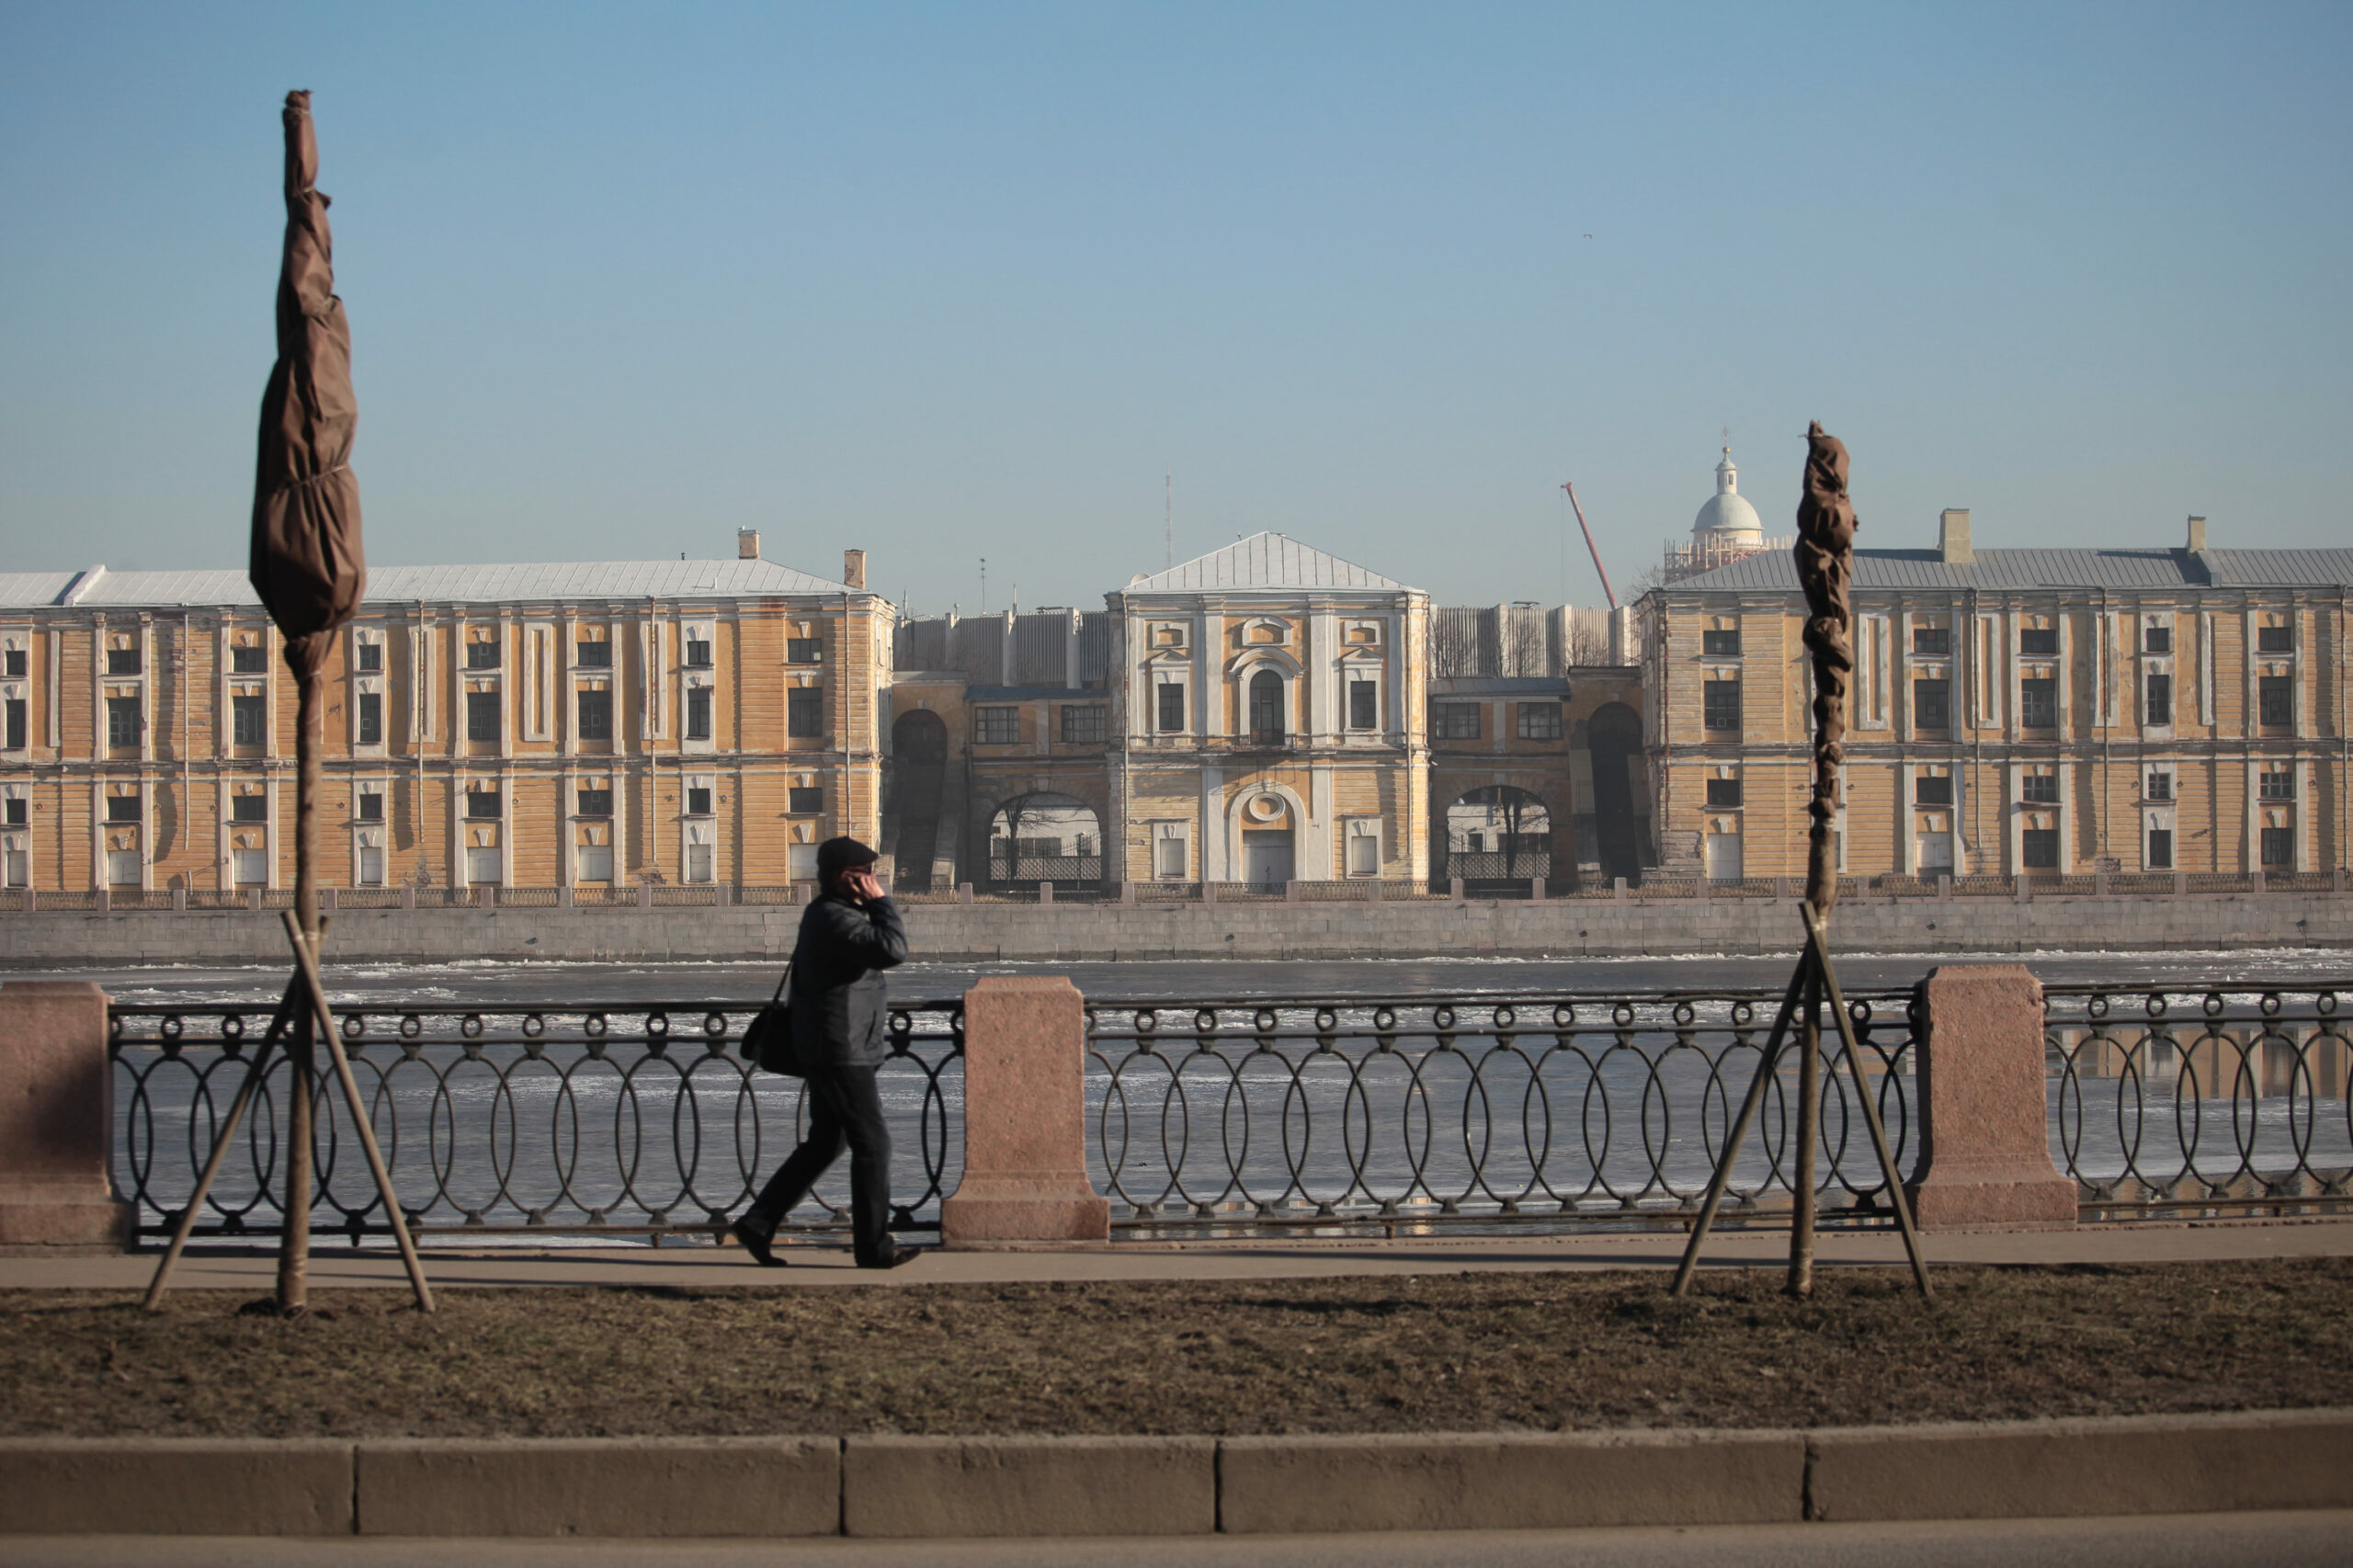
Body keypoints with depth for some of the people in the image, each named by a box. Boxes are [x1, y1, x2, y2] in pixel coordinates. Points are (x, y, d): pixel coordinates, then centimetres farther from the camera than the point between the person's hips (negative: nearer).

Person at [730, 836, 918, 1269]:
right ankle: (874, 1246, 2)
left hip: (826, 1051, 11)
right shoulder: (837, 919, -19)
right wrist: (880, 901, -18)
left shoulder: (822, 914, 15)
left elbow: (800, 977, 23)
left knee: (824, 1143, 15)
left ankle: (757, 1224, 16)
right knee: (872, 1143, -4)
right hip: (842, 1052, -11)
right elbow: (893, 950, -30)